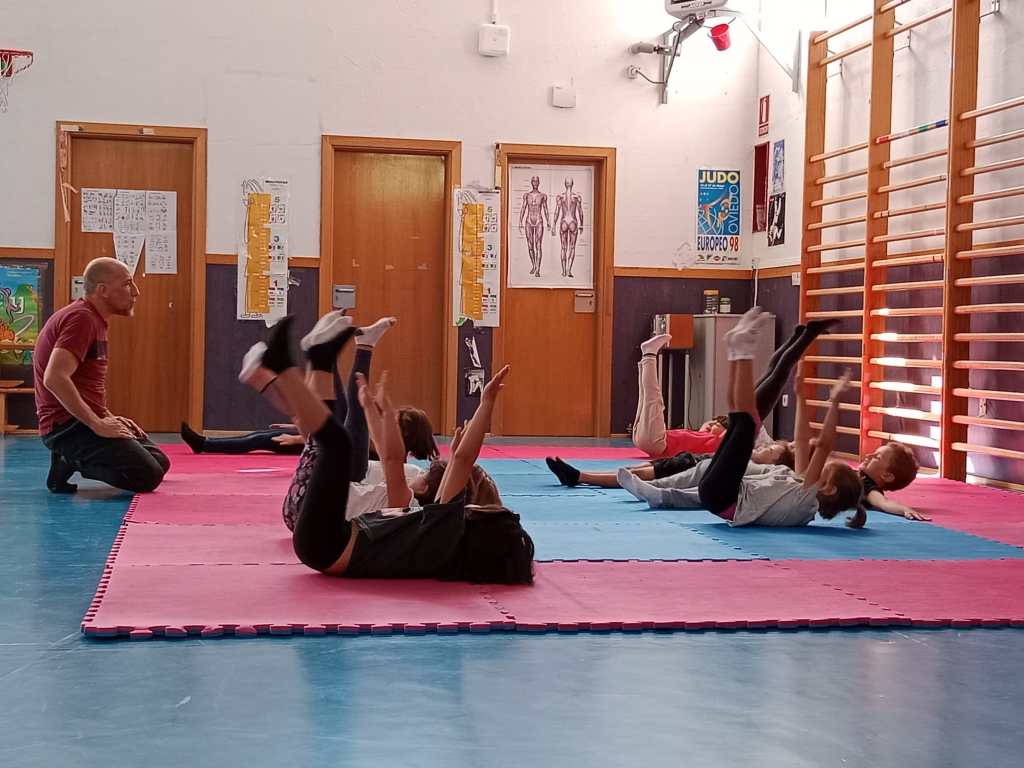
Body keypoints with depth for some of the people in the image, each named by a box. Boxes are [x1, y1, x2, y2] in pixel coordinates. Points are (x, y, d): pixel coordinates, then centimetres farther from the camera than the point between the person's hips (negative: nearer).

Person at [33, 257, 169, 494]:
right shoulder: (81, 318, -15)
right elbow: (55, 379, -28)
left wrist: (108, 418, 11)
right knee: (148, 476, -19)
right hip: (69, 424, -10)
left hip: (84, 420, 10)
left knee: (160, 463, 9)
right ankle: (71, 461, -7)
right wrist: (98, 424, -24)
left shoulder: (93, 319, 18)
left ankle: (71, 460, 6)